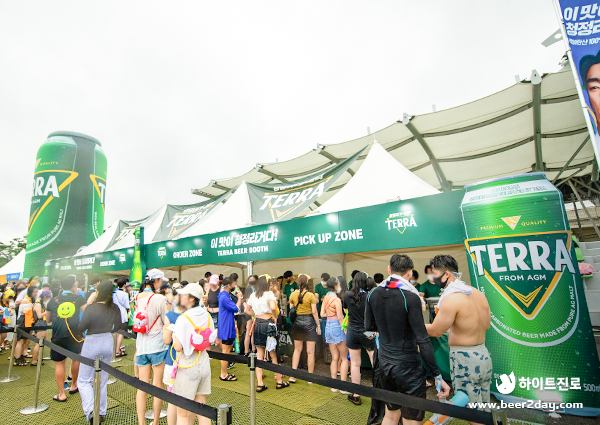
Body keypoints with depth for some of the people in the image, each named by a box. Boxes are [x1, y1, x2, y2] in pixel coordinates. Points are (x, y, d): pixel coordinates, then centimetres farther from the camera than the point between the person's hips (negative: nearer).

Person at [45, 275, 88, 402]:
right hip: (75, 335, -1)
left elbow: (48, 320, 21)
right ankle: (73, 385, 33)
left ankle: (61, 394, 15)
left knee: (59, 364, 11)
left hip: (58, 337, 1)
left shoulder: (53, 300, 9)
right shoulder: (78, 298, 1)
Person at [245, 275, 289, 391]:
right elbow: (273, 307, -28)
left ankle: (259, 384, 13)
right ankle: (279, 381, 21)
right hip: (268, 323, -5)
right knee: (273, 354, 8)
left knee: (259, 355, 12)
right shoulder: (269, 294, -11)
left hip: (257, 324, 5)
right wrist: (275, 317, -10)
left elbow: (247, 310, 16)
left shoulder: (253, 295, 7)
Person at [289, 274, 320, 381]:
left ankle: (293, 375, 17)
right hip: (309, 321, -4)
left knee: (297, 349, 17)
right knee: (310, 351, 6)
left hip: (297, 322, 4)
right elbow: (314, 312, -11)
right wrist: (318, 325, -2)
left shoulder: (293, 294, -1)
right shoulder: (311, 295, -12)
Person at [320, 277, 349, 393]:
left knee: (334, 358, 14)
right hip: (337, 327, -7)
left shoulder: (325, 298, 5)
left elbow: (322, 314, 8)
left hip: (328, 327, 7)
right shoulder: (337, 299, -16)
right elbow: (340, 318, -15)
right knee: (344, 358, 6)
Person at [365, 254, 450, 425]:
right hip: (408, 366, -5)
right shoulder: (410, 297, -19)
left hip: (384, 362, 5)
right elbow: (422, 339, -20)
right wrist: (437, 375, -14)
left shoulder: (373, 294, -3)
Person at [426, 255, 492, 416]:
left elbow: (435, 331, -17)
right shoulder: (478, 293, 4)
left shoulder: (451, 299, -22)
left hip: (465, 360, -9)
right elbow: (486, 325, 15)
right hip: (484, 355, 9)